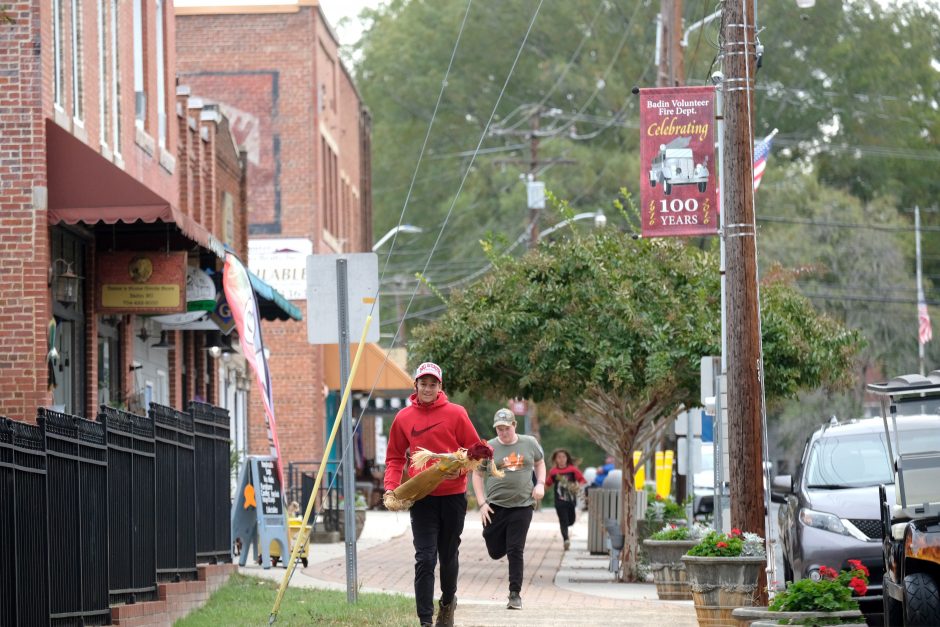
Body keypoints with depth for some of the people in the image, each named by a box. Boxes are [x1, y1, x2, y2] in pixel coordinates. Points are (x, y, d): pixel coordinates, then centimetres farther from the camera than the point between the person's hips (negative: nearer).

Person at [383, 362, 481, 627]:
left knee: (448, 555, 15)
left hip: (453, 494, 0)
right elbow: (395, 457, 12)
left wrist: (460, 467, -16)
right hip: (421, 496, 0)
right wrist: (391, 486, -3)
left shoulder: (456, 413, -2)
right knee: (424, 558, -8)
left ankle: (447, 602, 39)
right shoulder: (404, 418, 4)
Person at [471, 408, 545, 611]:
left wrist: (540, 484, 2)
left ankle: (515, 594, 0)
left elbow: (540, 463, 19)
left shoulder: (529, 443, 3)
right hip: (495, 506, 1)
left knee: (515, 551, -6)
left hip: (522, 505, -1)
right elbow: (477, 475, 5)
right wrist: (482, 503, -4)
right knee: (495, 552, 6)